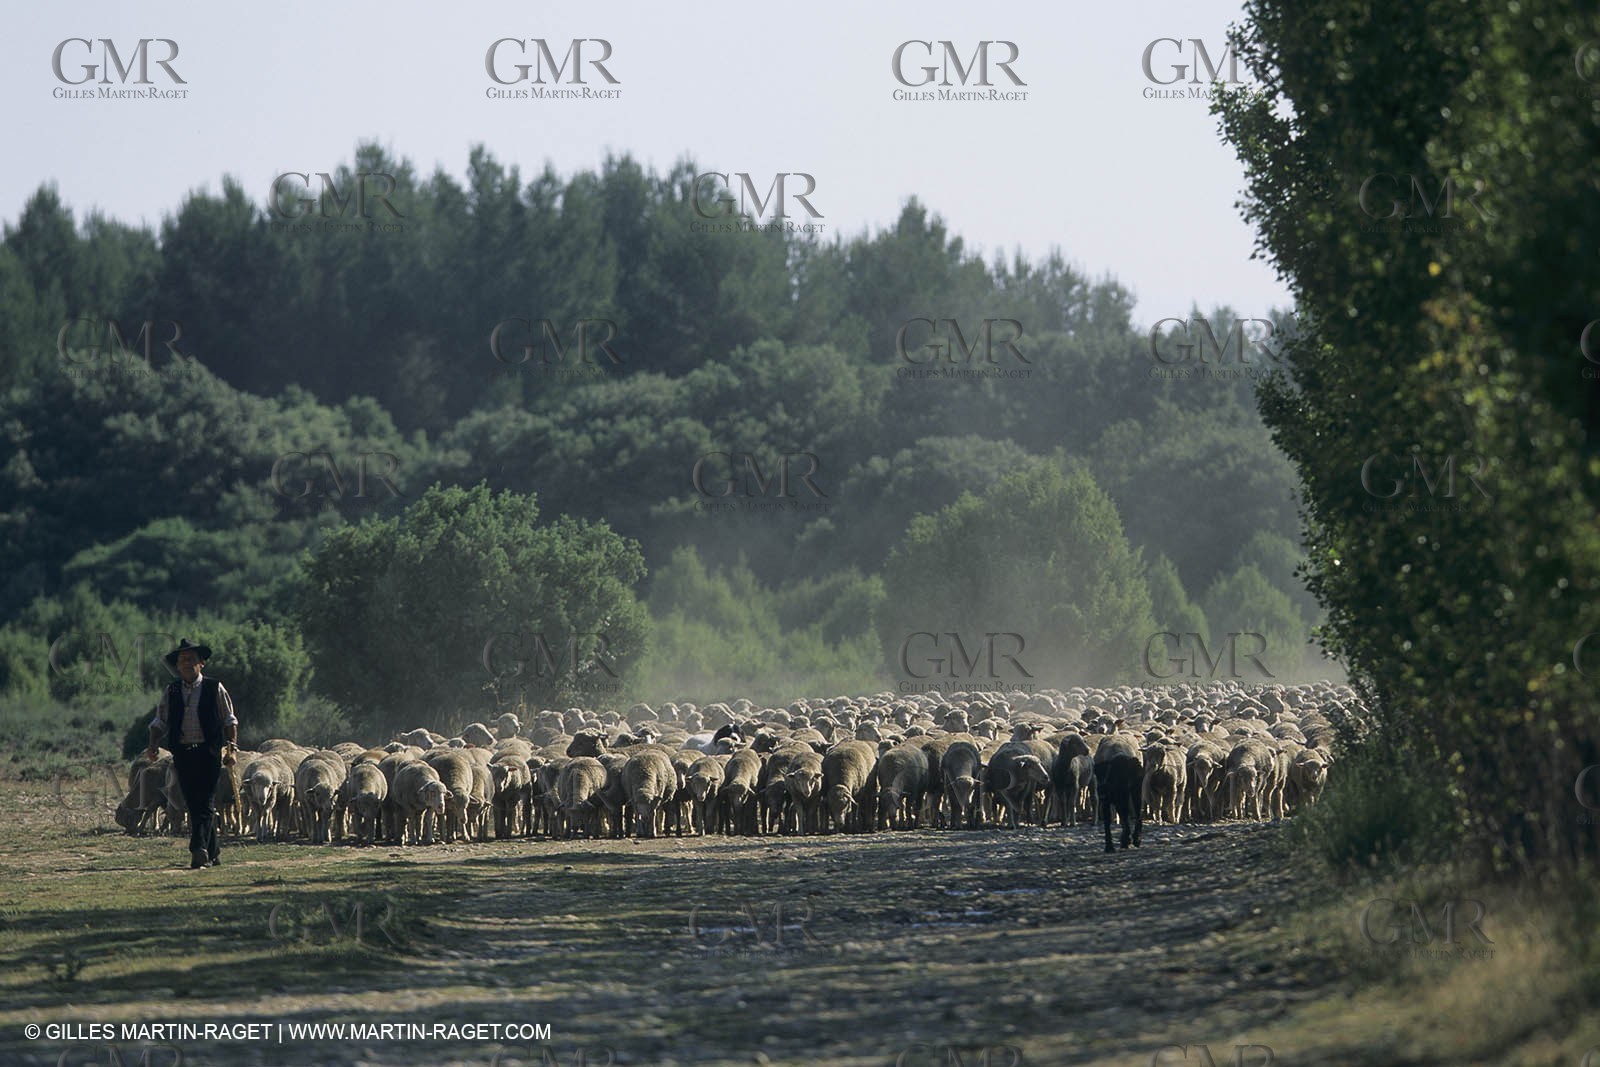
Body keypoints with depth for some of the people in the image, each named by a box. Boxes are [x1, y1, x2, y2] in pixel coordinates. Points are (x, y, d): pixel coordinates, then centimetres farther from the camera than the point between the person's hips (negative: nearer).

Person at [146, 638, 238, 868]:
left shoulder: (215, 689, 4)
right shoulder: (171, 692, 11)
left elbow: (230, 721, 7)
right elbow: (159, 722, 13)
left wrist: (232, 748, -3)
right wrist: (153, 745, -3)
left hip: (208, 752, -3)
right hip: (182, 753, 3)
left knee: (206, 803, -13)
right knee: (193, 805, 4)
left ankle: (199, 850, -21)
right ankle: (212, 852, 13)